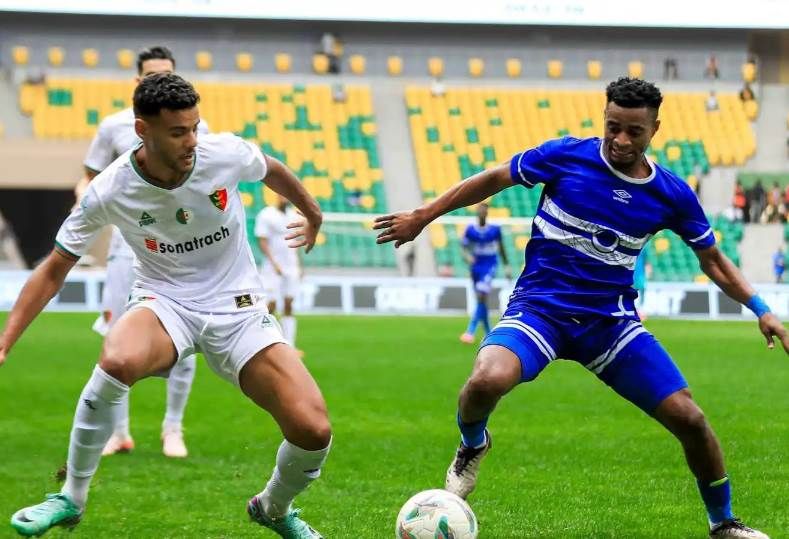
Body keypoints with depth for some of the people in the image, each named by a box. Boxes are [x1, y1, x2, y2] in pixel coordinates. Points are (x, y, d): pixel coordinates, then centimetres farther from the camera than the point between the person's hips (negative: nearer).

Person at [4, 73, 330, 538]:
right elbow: (54, 271, -5)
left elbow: (272, 171, 11)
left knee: (314, 431, -17)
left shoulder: (227, 154, -14)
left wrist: (313, 215, 29)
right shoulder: (109, 192, -16)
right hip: (165, 304, -2)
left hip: (238, 308, 2)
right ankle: (71, 499, -17)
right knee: (117, 361, -40)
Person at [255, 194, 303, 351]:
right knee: (271, 305, -9)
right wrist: (274, 264, -17)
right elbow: (262, 242, -10)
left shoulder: (292, 215, 12)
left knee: (289, 306, 2)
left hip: (291, 268, 6)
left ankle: (289, 346, 2)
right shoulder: (266, 215, -7)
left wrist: (299, 266, 15)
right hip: (272, 268, -6)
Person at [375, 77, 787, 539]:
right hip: (539, 307, -2)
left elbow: (712, 260, 12)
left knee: (688, 418, -6)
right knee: (488, 381, -34)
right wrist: (422, 217, 5)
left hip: (612, 319, 3)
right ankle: (473, 445, 4)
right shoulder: (565, 156, -9)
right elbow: (493, 180, 4)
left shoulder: (672, 194, -2)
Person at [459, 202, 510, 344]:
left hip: (490, 266, -3)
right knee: (481, 299, 9)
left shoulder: (495, 229, -3)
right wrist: (467, 256, -23)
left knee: (481, 296, -19)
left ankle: (470, 331, -21)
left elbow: (501, 248, 9)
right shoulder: (470, 229, -1)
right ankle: (489, 333, 25)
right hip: (476, 266, 3)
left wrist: (506, 266, 12)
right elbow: (465, 248, -1)